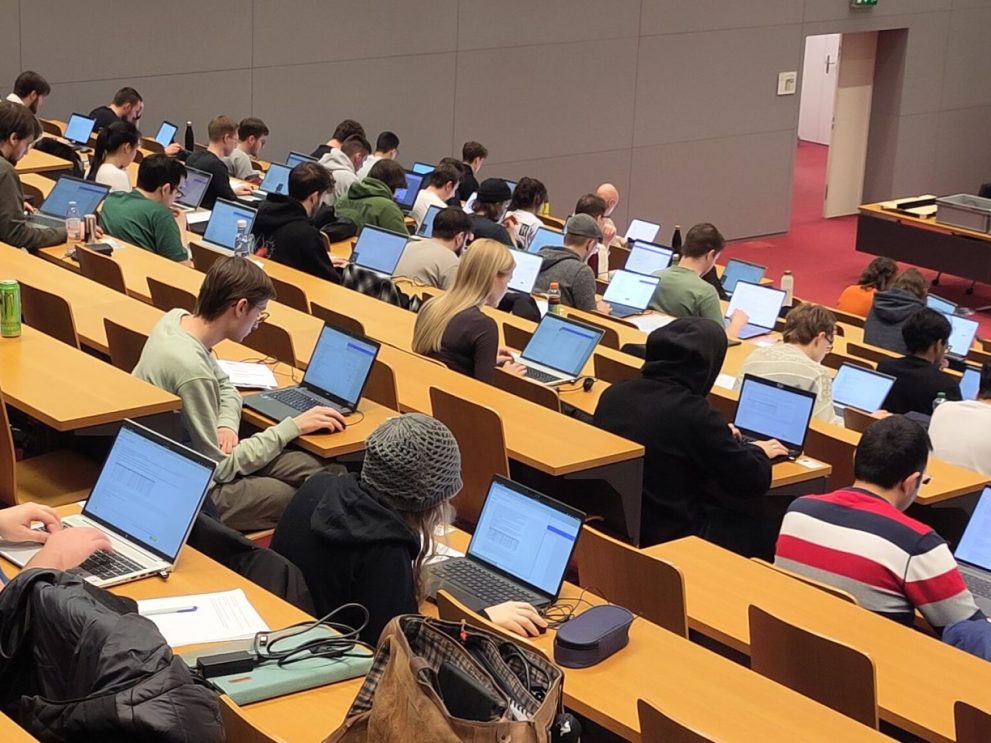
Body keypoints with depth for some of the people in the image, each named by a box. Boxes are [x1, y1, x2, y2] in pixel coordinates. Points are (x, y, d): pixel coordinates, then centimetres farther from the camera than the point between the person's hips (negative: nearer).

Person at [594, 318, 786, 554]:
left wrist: (719, 436, 28)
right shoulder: (695, 414, -23)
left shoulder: (614, 394, -2)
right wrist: (758, 452, 10)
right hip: (672, 537, -7)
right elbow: (753, 481, -12)